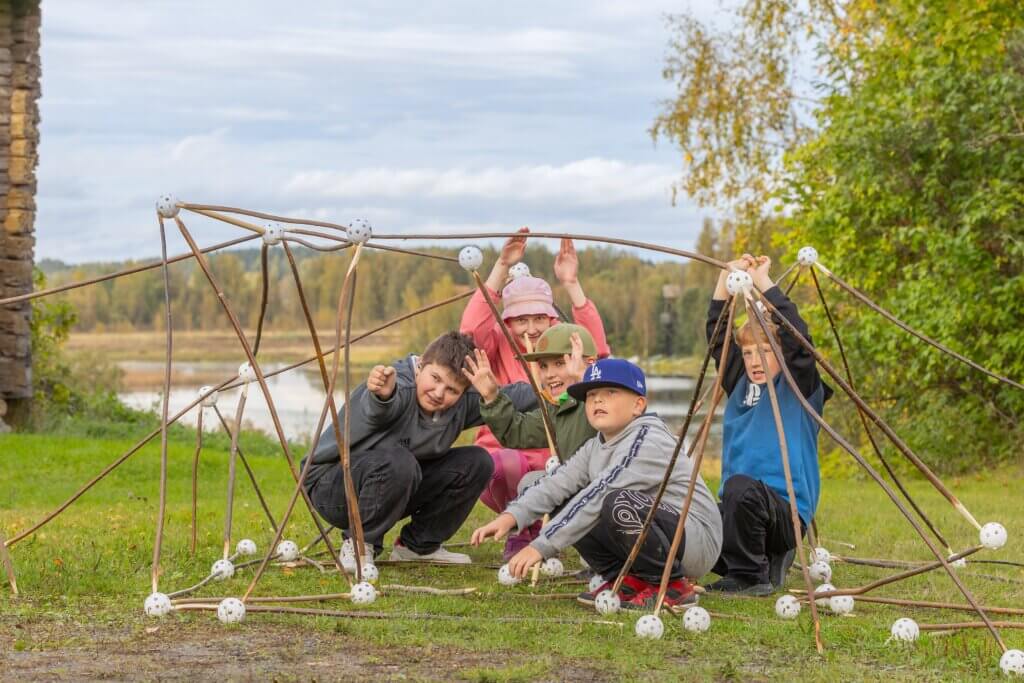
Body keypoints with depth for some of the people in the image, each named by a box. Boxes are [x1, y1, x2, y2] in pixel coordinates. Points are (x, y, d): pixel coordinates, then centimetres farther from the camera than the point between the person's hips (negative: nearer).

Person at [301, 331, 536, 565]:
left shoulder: (462, 404, -7)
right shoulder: (400, 387, -29)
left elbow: (508, 397, 5)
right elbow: (378, 411, -52)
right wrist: (383, 395, -74)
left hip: (399, 488, 8)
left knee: (477, 462, -4)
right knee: (398, 462, -38)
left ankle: (417, 546, 7)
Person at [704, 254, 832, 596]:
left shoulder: (799, 388, -1)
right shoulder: (740, 385, 15)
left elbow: (795, 335, -15)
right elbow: (716, 334, 12)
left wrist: (763, 280, -12)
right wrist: (727, 277, 2)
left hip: (787, 511, -7)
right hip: (739, 509, 7)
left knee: (740, 486, -35)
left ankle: (750, 576, -14)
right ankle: (766, 563, 10)